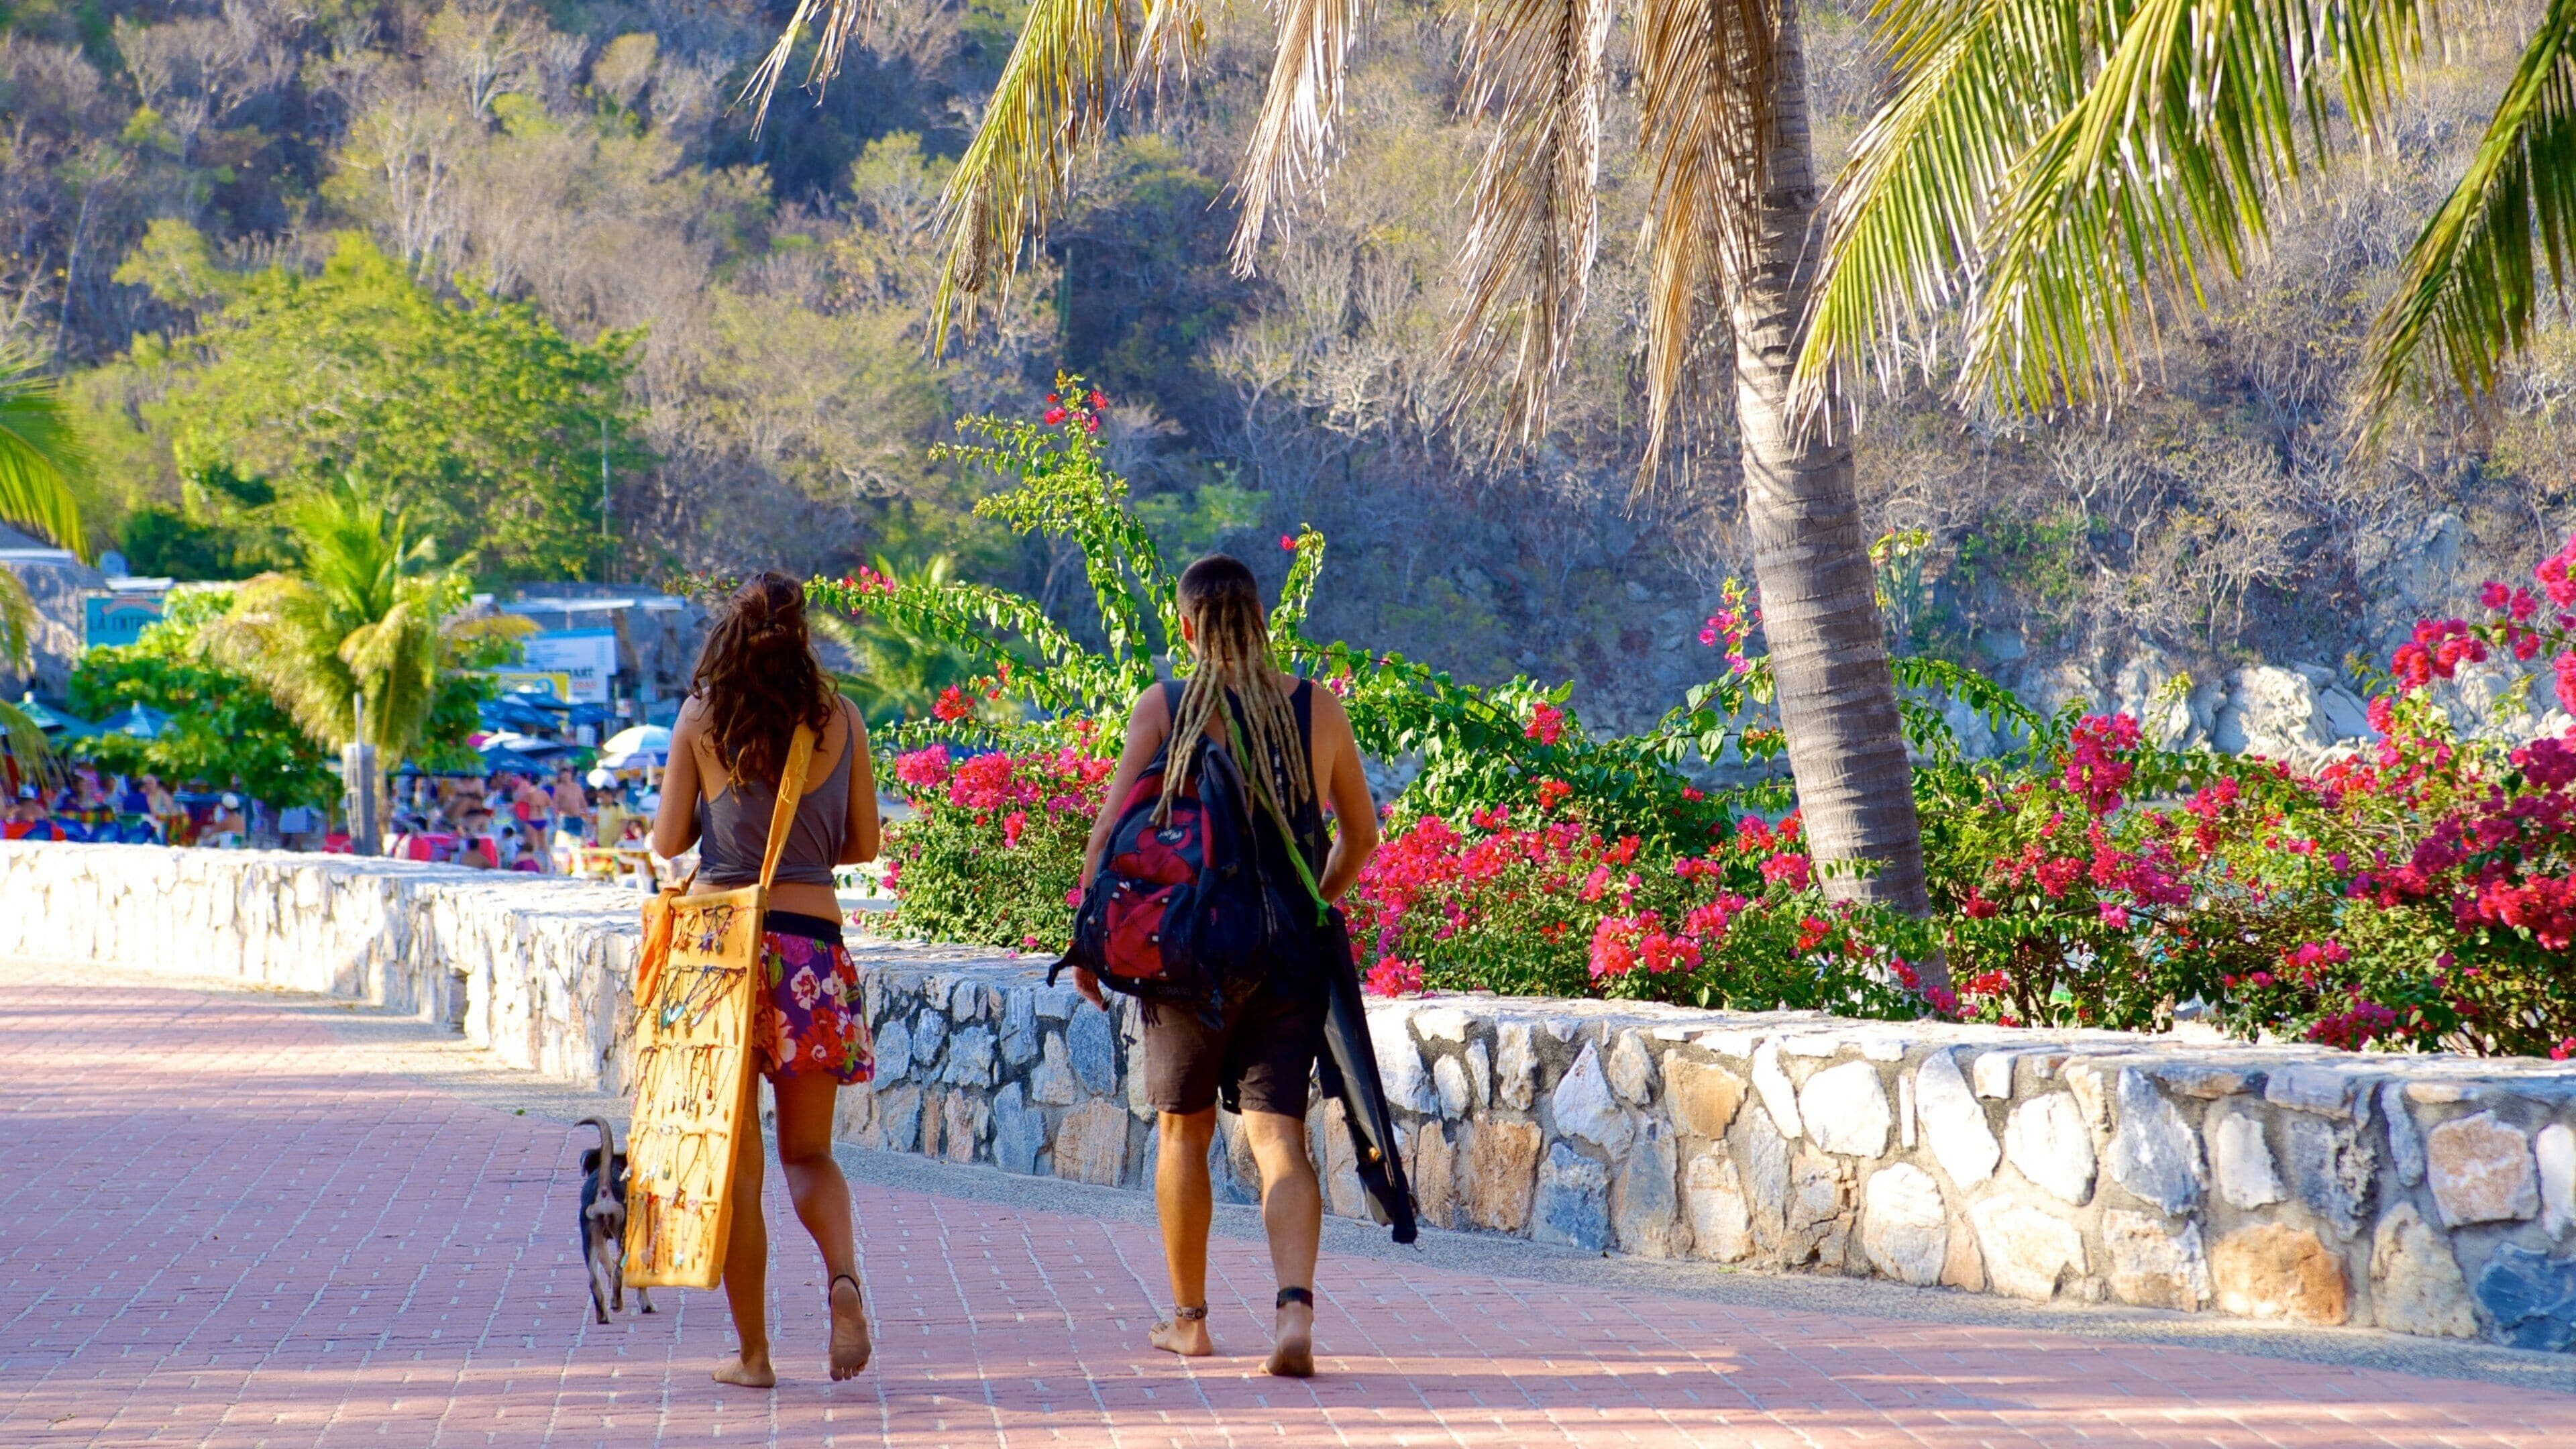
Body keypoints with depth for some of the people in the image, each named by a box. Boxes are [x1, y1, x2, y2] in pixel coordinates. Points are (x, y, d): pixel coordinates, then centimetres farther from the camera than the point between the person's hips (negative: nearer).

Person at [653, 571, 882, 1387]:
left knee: (734, 1159, 5)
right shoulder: (840, 720, 3)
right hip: (812, 943, 1)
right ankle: (843, 1277, -17)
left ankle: (751, 1351, 5)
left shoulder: (701, 720, 0)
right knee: (808, 1151, 12)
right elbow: (863, 843, 9)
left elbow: (669, 840, 5)